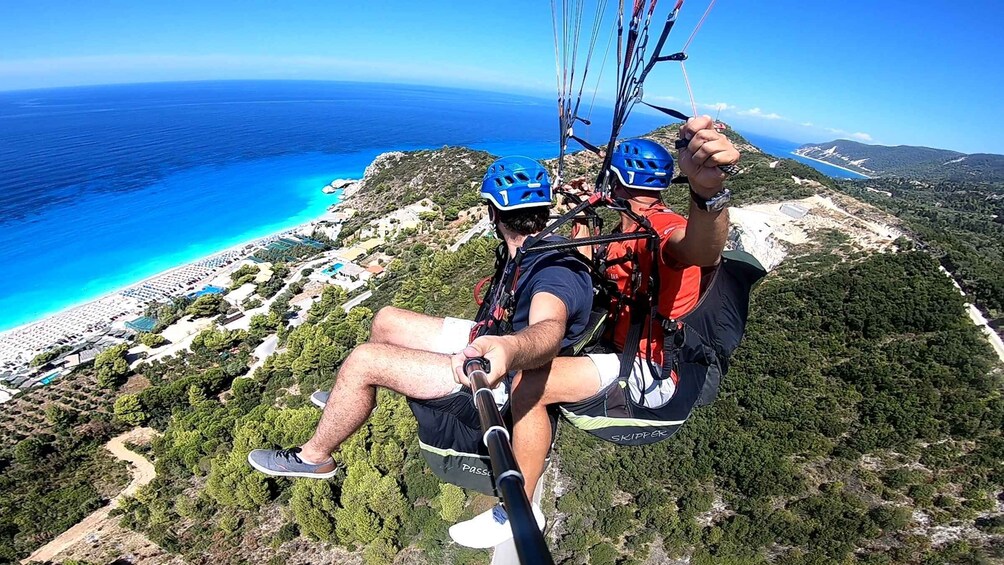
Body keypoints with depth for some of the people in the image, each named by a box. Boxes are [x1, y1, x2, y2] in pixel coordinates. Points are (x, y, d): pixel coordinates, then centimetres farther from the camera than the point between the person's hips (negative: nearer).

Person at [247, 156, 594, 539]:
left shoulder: (557, 271, -27)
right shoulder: (541, 249, 0)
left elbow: (549, 329, -50)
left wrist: (508, 350, -69)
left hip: (495, 381, -9)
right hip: (490, 340, 10)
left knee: (363, 361, -17)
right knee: (385, 320, 14)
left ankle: (314, 457, 10)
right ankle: (354, 398, 41)